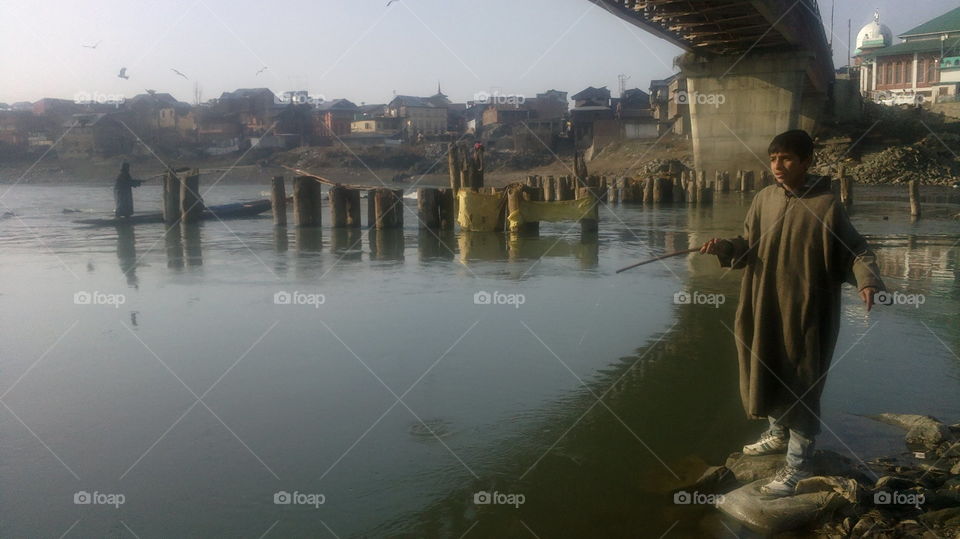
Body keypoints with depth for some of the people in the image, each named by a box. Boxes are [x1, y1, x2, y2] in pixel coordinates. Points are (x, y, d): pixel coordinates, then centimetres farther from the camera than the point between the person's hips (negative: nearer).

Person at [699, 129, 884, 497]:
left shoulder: (826, 205, -13)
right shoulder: (763, 200, 3)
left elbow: (855, 250, -9)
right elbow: (748, 246, 8)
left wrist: (867, 280, -27)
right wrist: (724, 247, -11)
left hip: (806, 315, -6)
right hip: (764, 311, 6)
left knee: (800, 387, 3)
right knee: (766, 375, 20)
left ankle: (798, 466, 18)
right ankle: (777, 435, 45)